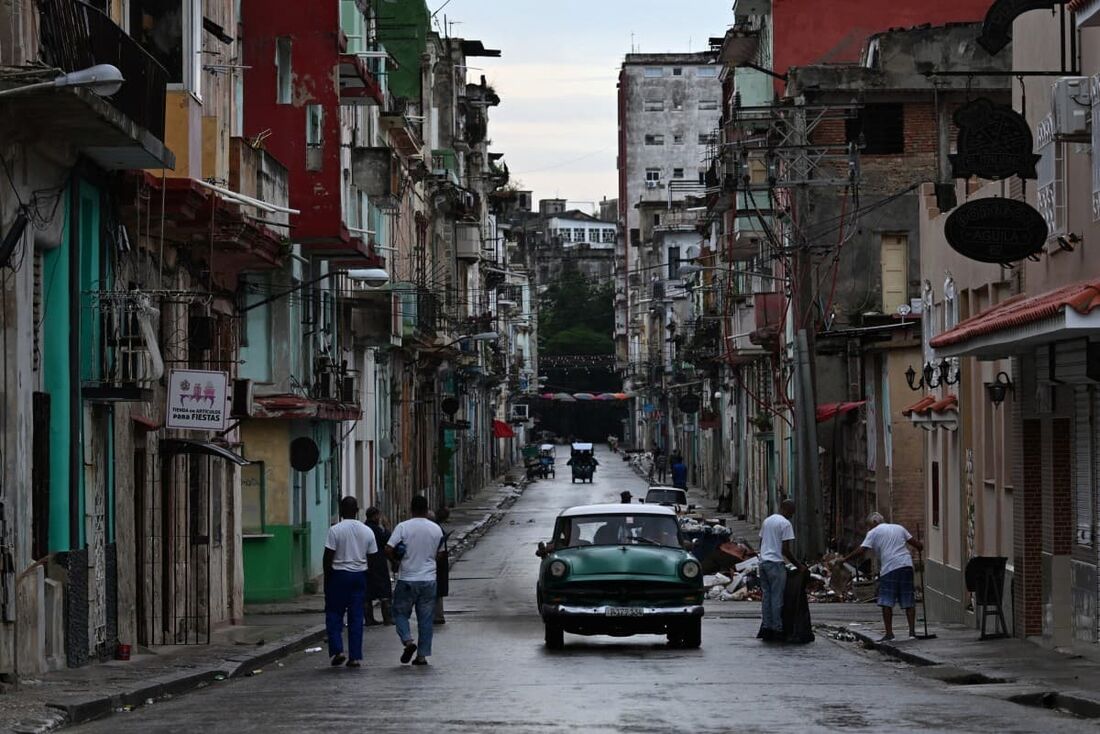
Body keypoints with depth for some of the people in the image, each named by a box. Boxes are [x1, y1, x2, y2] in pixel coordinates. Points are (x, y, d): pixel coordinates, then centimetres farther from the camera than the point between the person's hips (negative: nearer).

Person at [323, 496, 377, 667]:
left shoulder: (335, 530, -9)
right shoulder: (367, 531, 4)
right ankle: (355, 657, 4)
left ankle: (337, 650, -5)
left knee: (334, 615, 8)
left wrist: (327, 576, 2)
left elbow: (328, 557, -11)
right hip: (360, 576, 3)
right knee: (356, 617, 6)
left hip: (338, 575, -3)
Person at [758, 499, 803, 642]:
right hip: (776, 563, -8)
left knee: (767, 596, 10)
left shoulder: (766, 521, 15)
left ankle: (766, 628, 9)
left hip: (763, 561, 8)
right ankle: (777, 629, -2)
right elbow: (786, 549, -14)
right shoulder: (785, 524, -10)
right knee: (777, 598, -3)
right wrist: (798, 565, -6)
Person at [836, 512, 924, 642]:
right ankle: (912, 632, 5)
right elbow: (916, 544, 18)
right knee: (908, 601, 9)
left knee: (886, 603, 0)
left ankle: (889, 633, -4)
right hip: (906, 566, 5)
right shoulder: (899, 528, 18)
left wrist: (844, 560, 6)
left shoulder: (873, 532, 4)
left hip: (889, 569, -5)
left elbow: (860, 550, -2)